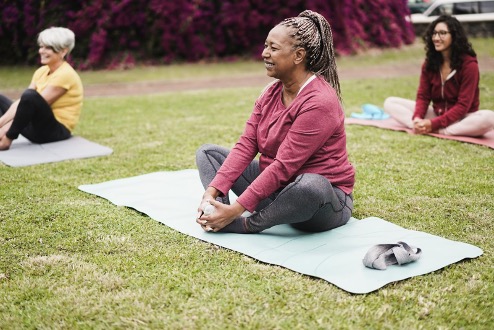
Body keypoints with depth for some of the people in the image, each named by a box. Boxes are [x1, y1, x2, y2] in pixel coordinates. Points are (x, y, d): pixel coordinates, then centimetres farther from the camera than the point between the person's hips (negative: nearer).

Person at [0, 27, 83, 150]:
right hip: (38, 129, 9)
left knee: (30, 95, -33)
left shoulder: (65, 74, -16)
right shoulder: (41, 71, 10)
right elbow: (21, 101, 2)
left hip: (57, 131, -9)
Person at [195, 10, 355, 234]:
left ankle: (245, 224, -20)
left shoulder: (319, 103, -24)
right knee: (207, 152, 5)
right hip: (274, 187, 8)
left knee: (311, 186, -44)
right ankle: (219, 218, -19)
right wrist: (213, 190, -16)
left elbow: (283, 166, -27)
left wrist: (236, 209, -28)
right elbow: (246, 145, -4)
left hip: (323, 199, -8)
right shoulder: (271, 92, 2)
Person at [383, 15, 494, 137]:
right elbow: (423, 96, -1)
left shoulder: (469, 64, -15)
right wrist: (417, 118, -23)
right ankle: (421, 128, -31)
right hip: (436, 114, 5)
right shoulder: (429, 63, 0)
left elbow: (463, 105, -19)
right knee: (390, 103, -8)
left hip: (460, 119, -4)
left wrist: (433, 124, -27)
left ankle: (435, 131, -33)